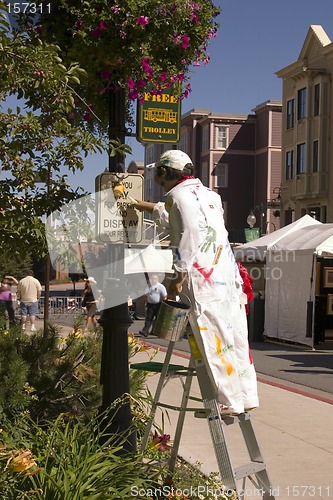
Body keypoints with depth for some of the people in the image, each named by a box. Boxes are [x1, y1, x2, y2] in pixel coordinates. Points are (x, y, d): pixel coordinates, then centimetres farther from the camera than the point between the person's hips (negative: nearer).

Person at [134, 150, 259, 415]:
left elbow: (190, 237, -15)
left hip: (204, 280, -9)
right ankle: (246, 397, 15)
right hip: (229, 276, 9)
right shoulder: (208, 194, 23)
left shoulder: (181, 196, -4)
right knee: (234, 336, 10)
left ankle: (230, 402, -3)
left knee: (214, 342, -5)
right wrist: (148, 206, 52)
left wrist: (179, 276, -11)